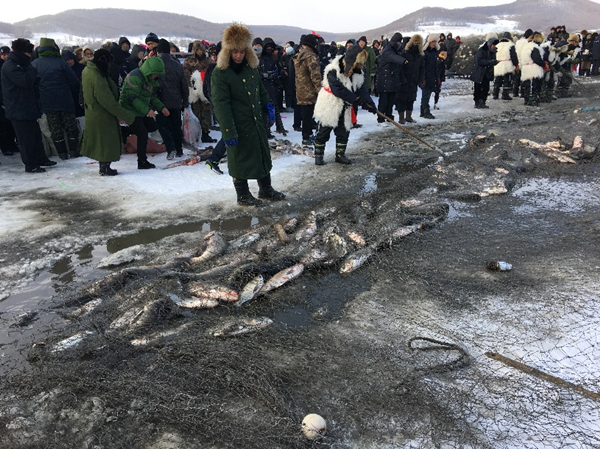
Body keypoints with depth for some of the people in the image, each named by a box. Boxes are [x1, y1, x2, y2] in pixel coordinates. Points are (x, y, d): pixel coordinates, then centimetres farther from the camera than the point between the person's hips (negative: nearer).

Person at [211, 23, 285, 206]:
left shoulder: (251, 67, 9)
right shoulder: (220, 73, -14)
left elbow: (261, 89, 23)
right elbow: (221, 104, -20)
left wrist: (268, 106, 7)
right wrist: (228, 132, -25)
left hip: (257, 123, 7)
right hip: (239, 127, -7)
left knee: (263, 155, 16)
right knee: (240, 160, 4)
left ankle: (266, 189, 32)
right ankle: (243, 195, 19)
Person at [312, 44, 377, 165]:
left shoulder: (358, 72, 0)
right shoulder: (333, 71, -23)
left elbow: (361, 89, -2)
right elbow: (338, 89, -29)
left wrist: (369, 102, -19)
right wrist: (356, 99, -26)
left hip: (344, 108, 6)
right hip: (329, 107, -6)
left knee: (344, 132, 9)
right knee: (323, 132, 3)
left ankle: (340, 155, 24)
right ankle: (318, 155, 16)